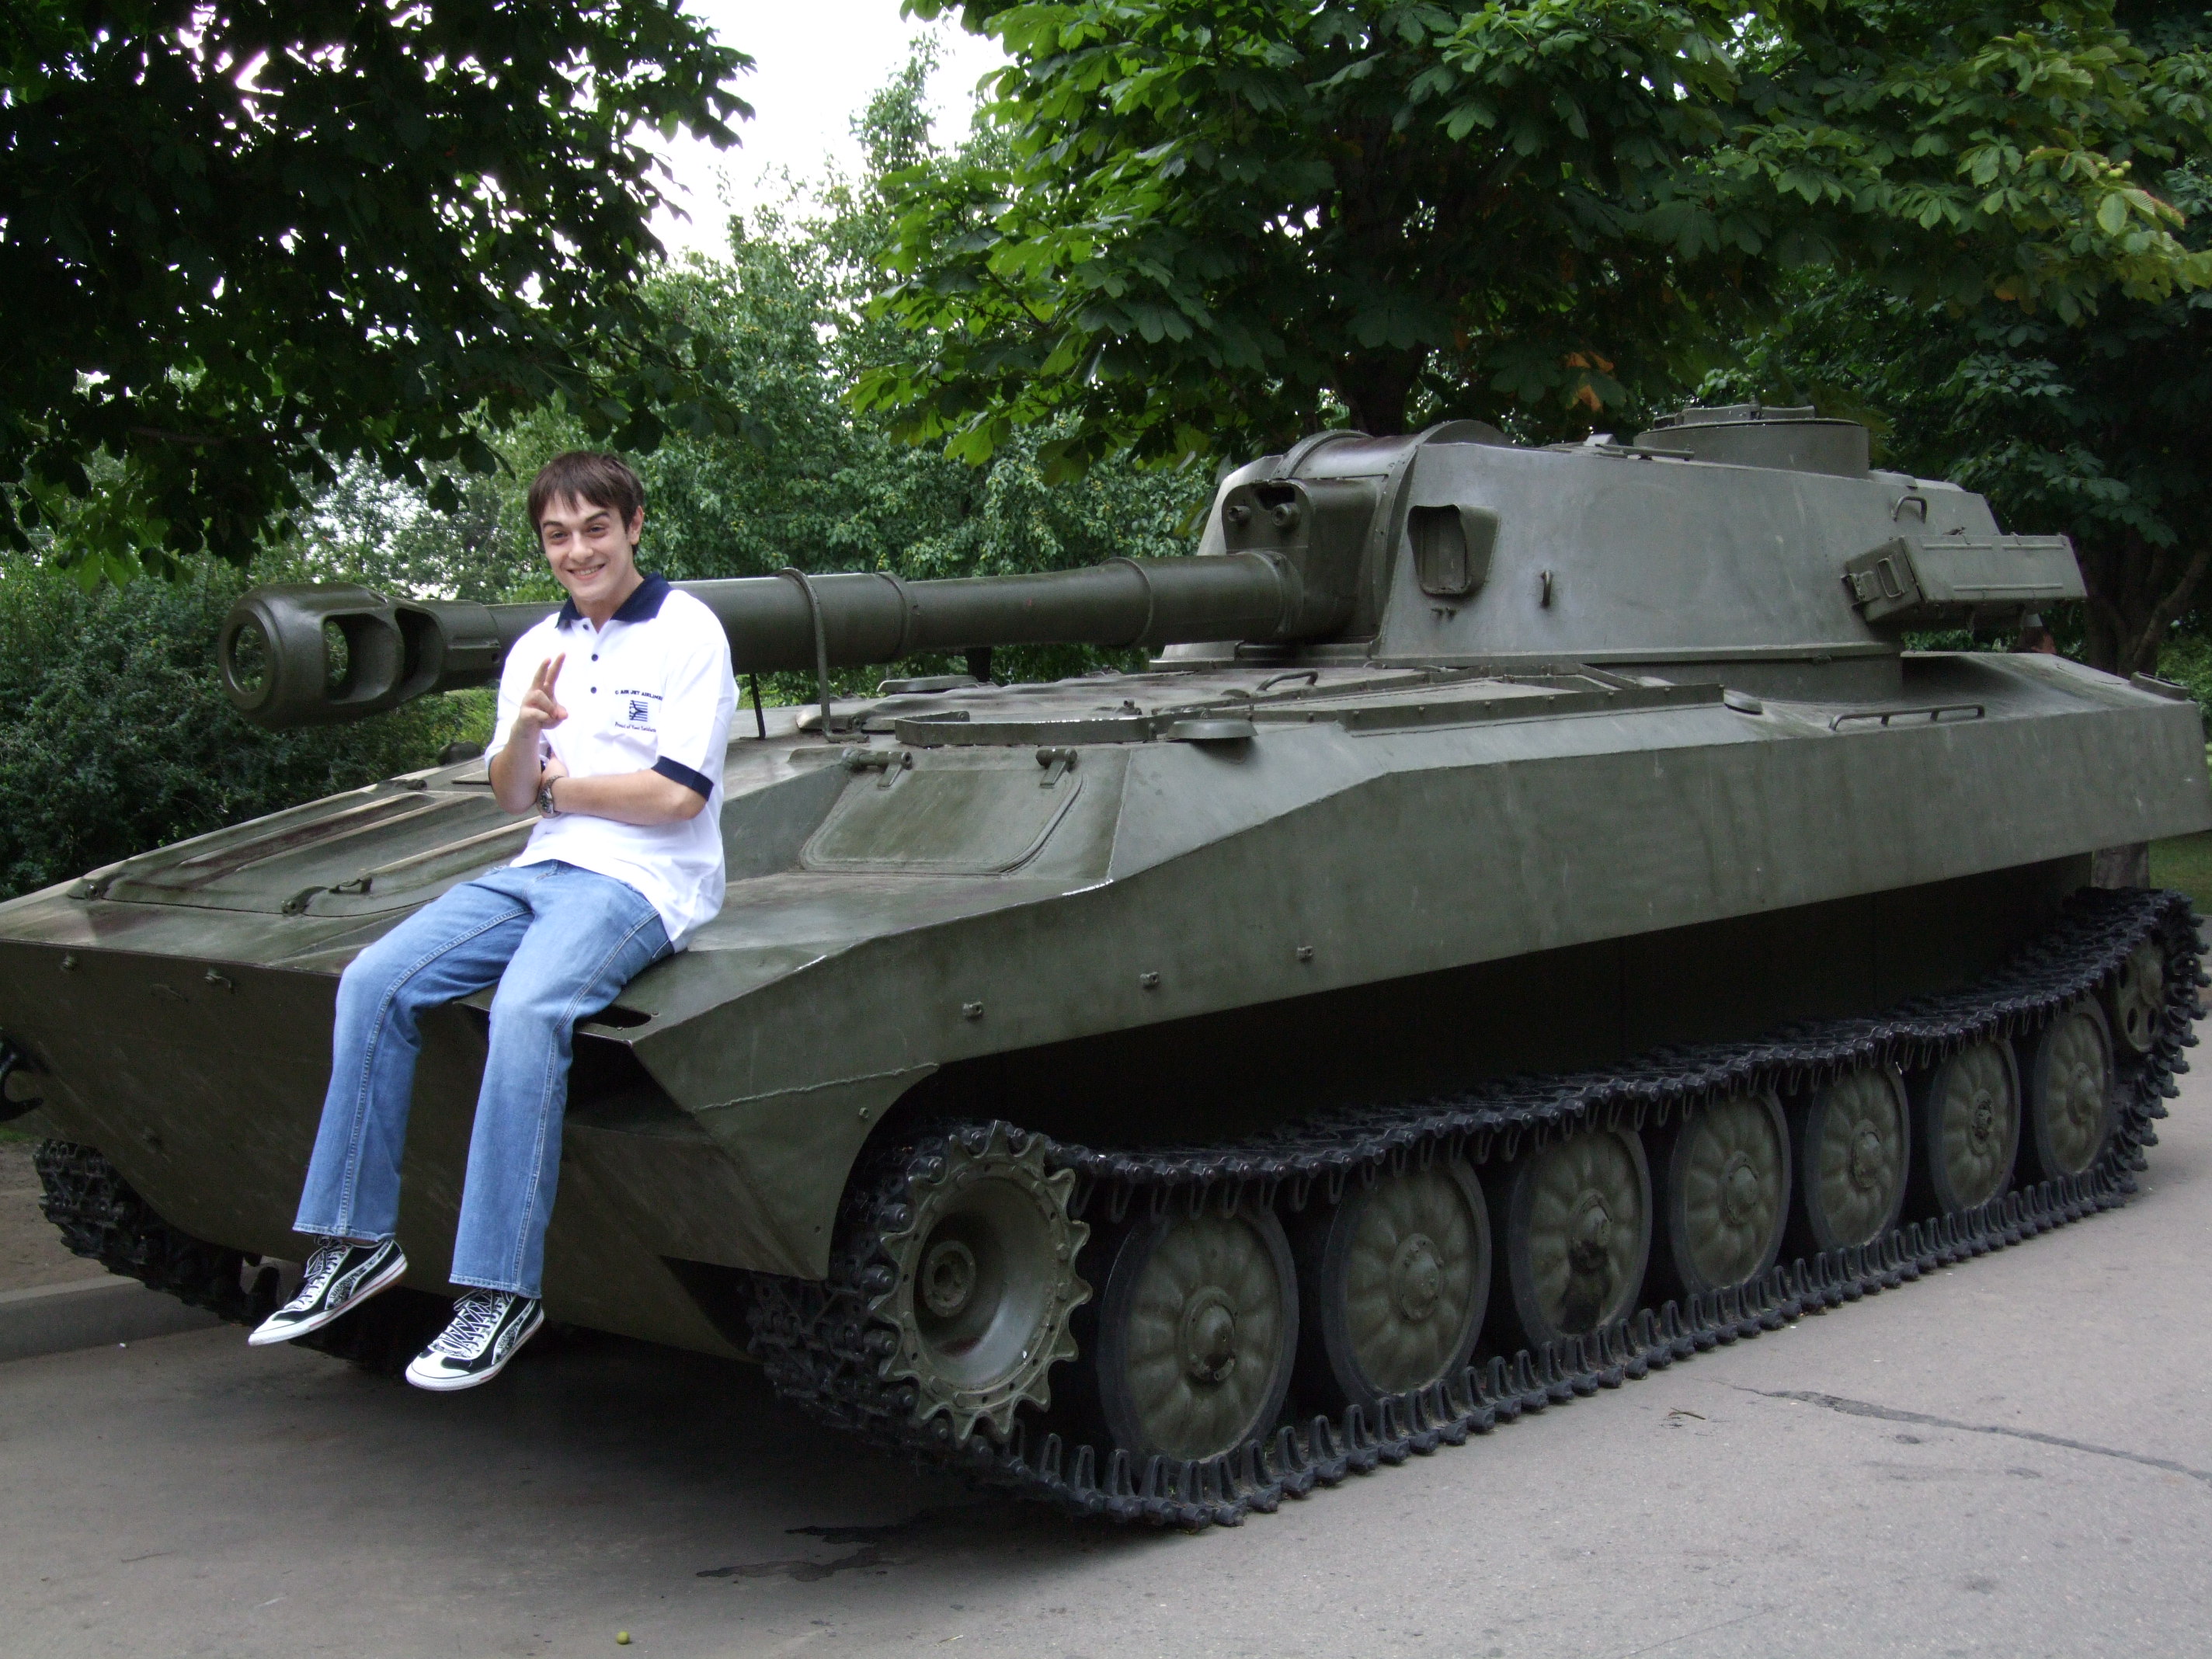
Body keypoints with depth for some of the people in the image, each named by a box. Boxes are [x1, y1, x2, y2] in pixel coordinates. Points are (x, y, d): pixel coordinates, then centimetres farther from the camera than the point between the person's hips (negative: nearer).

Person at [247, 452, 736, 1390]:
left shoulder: (687, 633, -3)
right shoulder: (538, 648, 17)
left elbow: (677, 795, -12)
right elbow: (509, 797, 14)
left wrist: (558, 787, 0)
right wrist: (523, 732, -7)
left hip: (643, 882, -7)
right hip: (541, 870, 7)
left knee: (525, 1009, -33)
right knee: (373, 984, -12)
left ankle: (501, 1292, -27)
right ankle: (355, 1243, -4)